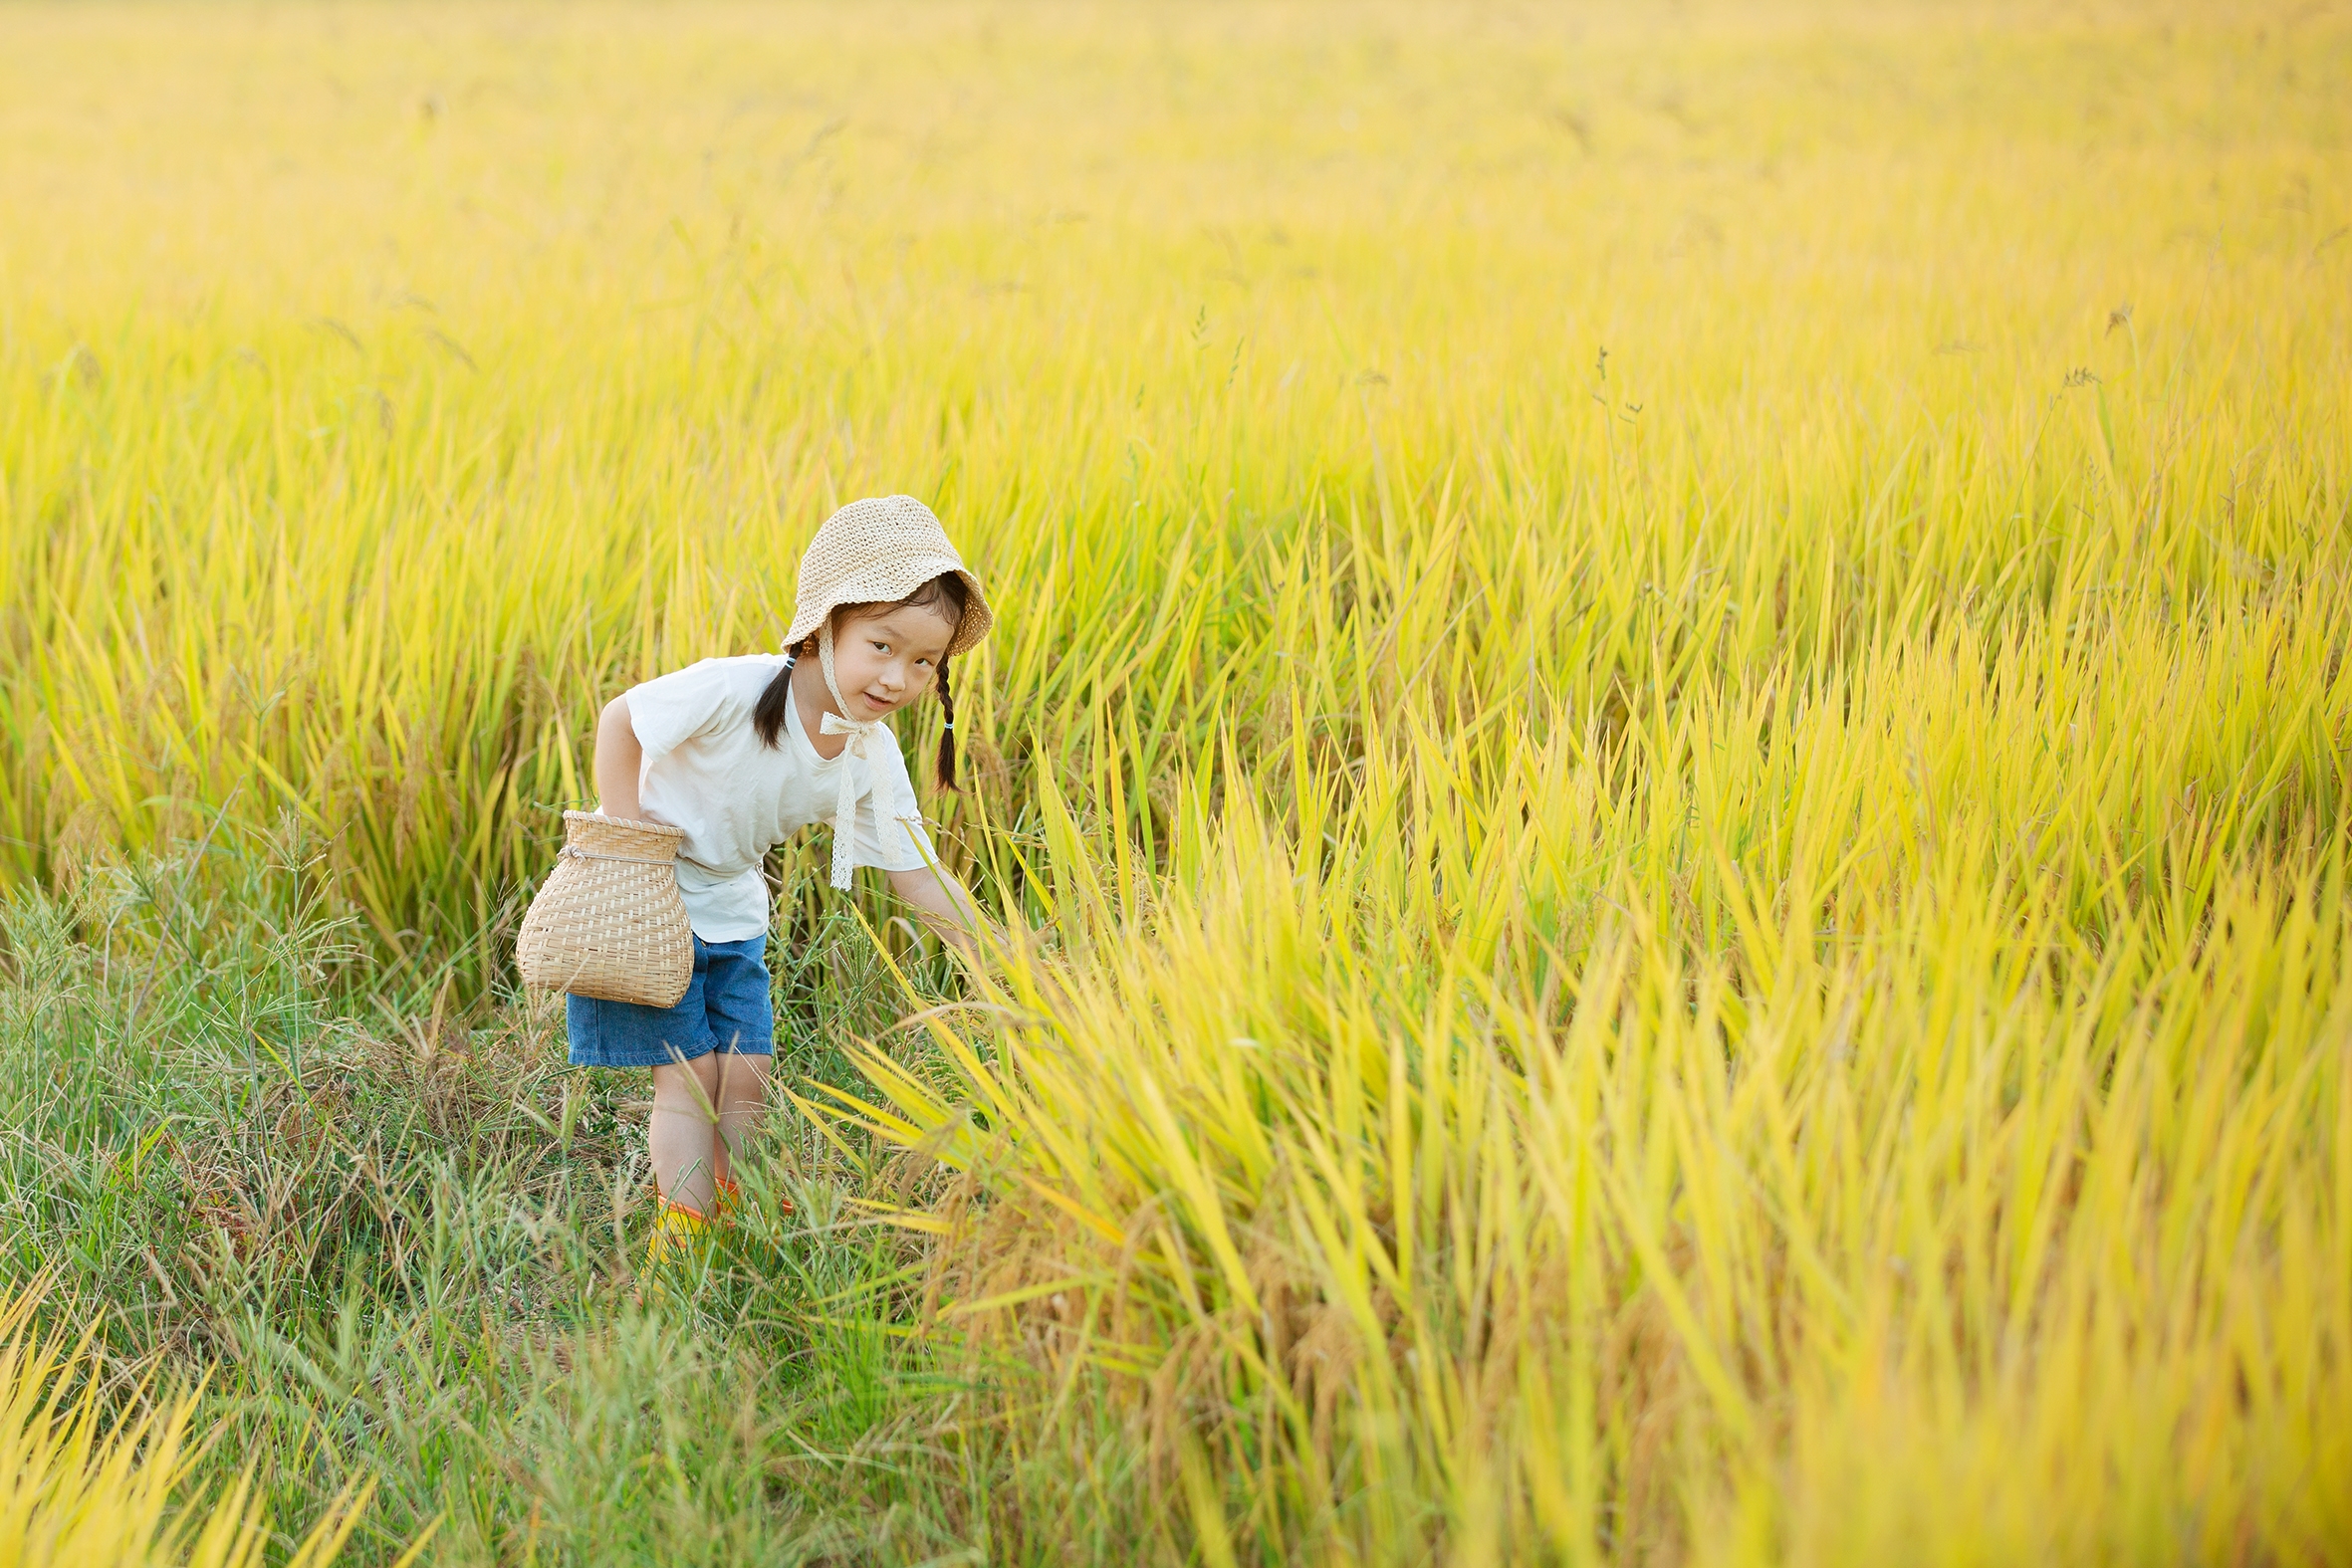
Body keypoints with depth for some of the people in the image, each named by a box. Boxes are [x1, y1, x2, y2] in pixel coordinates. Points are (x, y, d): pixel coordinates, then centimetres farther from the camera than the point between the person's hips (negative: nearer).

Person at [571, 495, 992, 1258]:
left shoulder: (872, 759, -12)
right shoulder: (734, 692, -30)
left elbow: (921, 878, -8)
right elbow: (619, 719, -19)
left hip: (734, 912, 6)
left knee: (748, 1079, 4)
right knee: (689, 1076, -8)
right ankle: (684, 1230, 1)